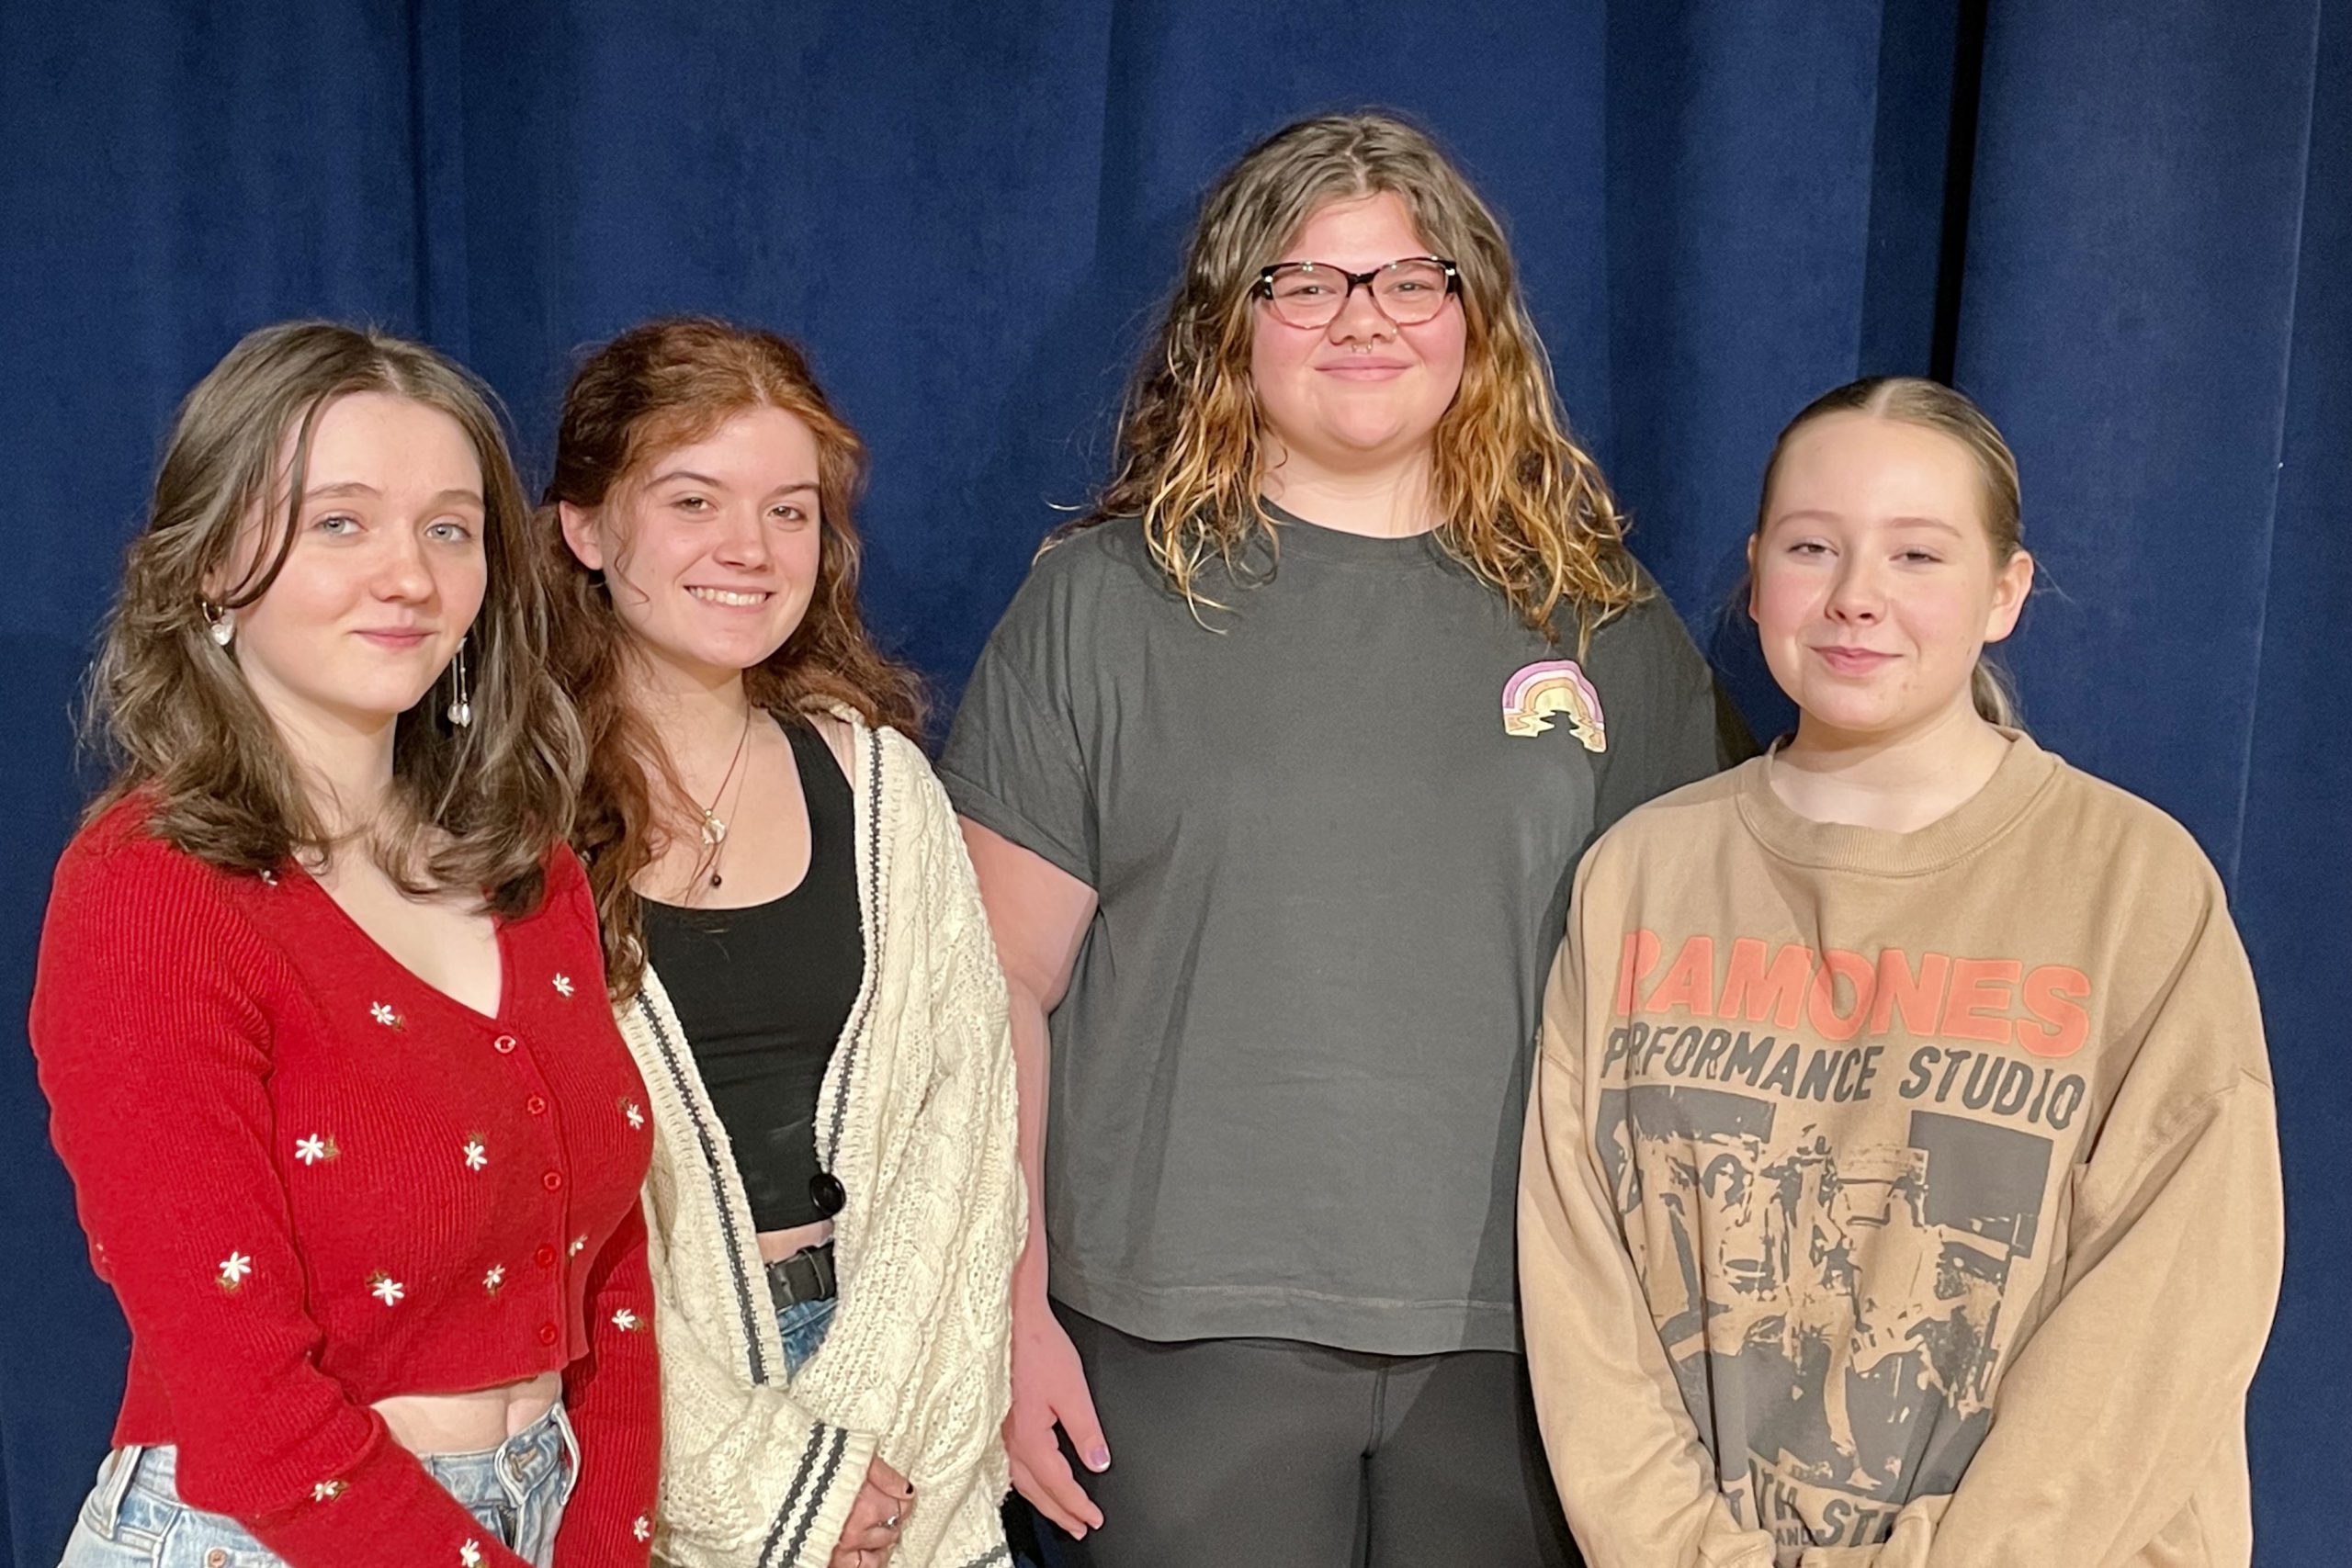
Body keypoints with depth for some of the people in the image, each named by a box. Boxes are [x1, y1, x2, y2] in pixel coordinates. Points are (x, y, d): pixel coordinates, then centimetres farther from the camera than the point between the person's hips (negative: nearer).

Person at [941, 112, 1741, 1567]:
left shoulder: (1603, 619, 5)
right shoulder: (1103, 600, -1)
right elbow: (1004, 988, 0)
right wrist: (1008, 1308, -3)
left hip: (1522, 1334, 2)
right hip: (1191, 1328, -1)